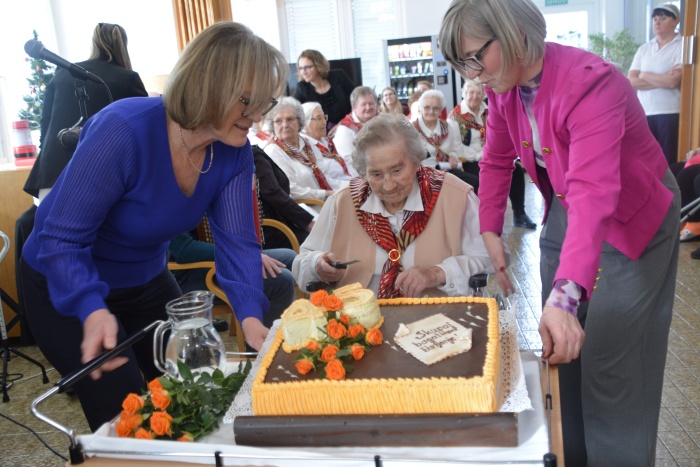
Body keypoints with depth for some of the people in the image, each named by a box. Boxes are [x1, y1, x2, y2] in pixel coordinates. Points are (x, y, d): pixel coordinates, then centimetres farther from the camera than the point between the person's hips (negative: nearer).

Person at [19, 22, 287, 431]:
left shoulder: (234, 153, -15)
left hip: (147, 282, 6)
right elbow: (61, 240, -31)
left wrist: (251, 317, -33)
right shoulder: (122, 130, -32)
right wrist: (93, 310, -48)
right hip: (69, 289, -5)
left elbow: (237, 241, -17)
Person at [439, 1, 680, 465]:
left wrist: (565, 295, -52)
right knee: (559, 348, 10)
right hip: (563, 214, 7)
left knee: (607, 361, -5)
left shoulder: (589, 82, -31)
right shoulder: (504, 85, -9)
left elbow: (594, 193, -42)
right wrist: (490, 232, -9)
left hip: (631, 221, -6)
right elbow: (497, 160, 3)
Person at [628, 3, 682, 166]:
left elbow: (673, 81, -14)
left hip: (670, 113, -4)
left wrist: (645, 75, 0)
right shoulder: (644, 49, 13)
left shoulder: (682, 46, -1)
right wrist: (662, 80, -8)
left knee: (668, 163, -1)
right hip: (644, 113, 5)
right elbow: (631, 81, 2)